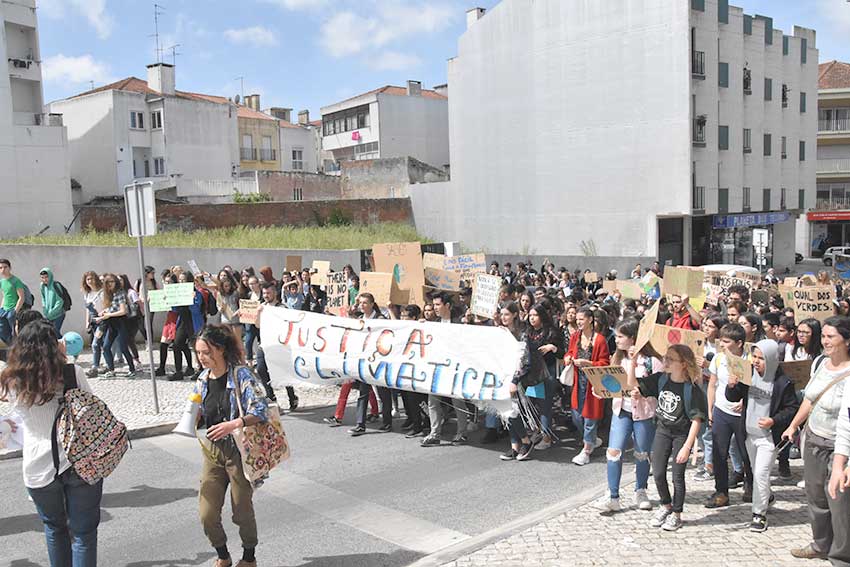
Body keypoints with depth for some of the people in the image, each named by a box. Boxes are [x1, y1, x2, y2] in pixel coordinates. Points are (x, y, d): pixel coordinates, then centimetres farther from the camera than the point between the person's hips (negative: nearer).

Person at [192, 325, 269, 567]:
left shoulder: (241, 375, -15)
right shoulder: (202, 380, 3)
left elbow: (261, 410, -20)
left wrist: (234, 424, -32)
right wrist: (193, 418, -6)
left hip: (239, 452, -5)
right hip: (212, 453, 5)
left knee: (242, 512, 9)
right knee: (207, 515, 4)